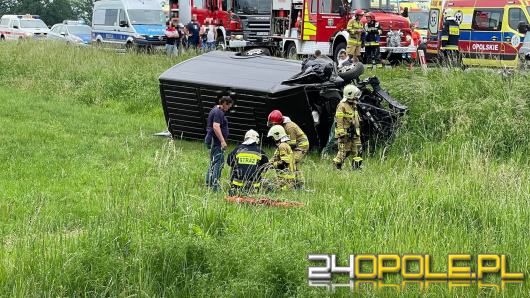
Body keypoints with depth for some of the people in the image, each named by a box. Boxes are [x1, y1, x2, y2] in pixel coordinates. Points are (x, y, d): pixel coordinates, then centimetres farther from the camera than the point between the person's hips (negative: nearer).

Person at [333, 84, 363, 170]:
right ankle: (337, 166, 4)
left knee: (357, 151, 5)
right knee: (344, 151, -6)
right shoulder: (342, 106, -14)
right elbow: (339, 121, -17)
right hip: (345, 133, -9)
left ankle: (356, 166, 9)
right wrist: (341, 133, -21)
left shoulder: (353, 106, 16)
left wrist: (358, 132, 25)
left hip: (354, 133, 9)